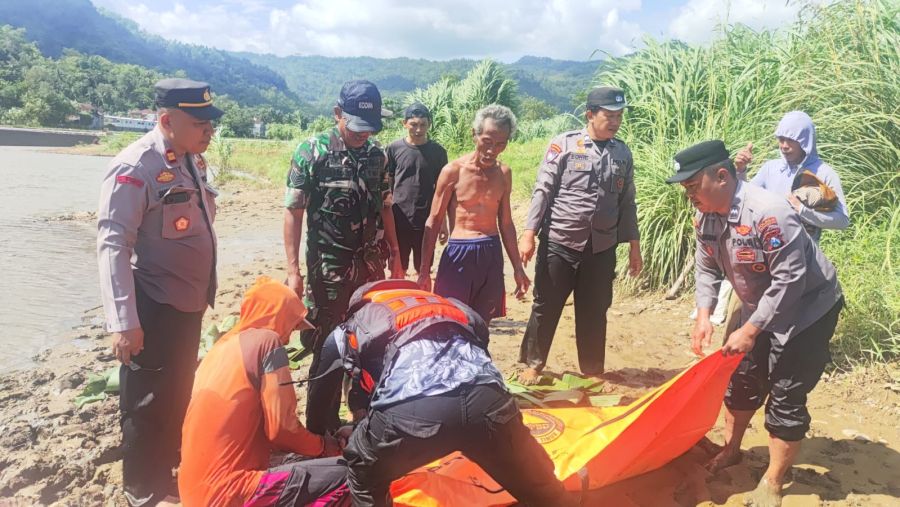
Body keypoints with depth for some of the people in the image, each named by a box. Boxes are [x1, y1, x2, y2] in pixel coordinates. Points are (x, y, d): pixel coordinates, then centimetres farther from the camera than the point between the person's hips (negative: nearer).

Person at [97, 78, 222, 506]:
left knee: (179, 394, 23)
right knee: (148, 403, 7)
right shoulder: (134, 169, -19)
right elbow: (113, 246, -23)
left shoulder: (192, 160, 6)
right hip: (154, 309, -8)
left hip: (188, 302, 8)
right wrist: (123, 321, -27)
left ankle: (172, 467, 43)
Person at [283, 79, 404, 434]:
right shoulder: (312, 152, -8)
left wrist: (395, 255, 12)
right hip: (328, 269, -4)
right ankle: (319, 431, 19)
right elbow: (293, 212, -8)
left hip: (370, 265, 4)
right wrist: (293, 269, -13)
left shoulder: (376, 154, 5)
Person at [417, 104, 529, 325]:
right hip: (459, 254, -4)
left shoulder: (504, 173, 6)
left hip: (492, 255, 4)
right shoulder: (454, 171, -7)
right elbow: (433, 222, -3)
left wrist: (517, 267, 15)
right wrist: (424, 271, -3)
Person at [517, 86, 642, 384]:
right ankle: (532, 364, 24)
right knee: (546, 307, 7)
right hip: (559, 243, -3)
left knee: (594, 312, 12)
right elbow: (543, 191, -7)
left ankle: (593, 371, 28)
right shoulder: (564, 144, -5)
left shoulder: (623, 153, 7)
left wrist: (634, 246, 11)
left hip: (602, 248, 3)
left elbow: (627, 203, 12)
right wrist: (529, 233, -12)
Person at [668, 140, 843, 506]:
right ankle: (730, 451, 37)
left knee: (786, 398, -2)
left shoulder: (768, 213, -33)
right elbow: (707, 269, 4)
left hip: (807, 310, -7)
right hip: (761, 310, 7)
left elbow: (790, 280, -31)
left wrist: (749, 331, -26)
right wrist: (704, 317, -8)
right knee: (742, 381, 17)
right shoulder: (706, 218, -9)